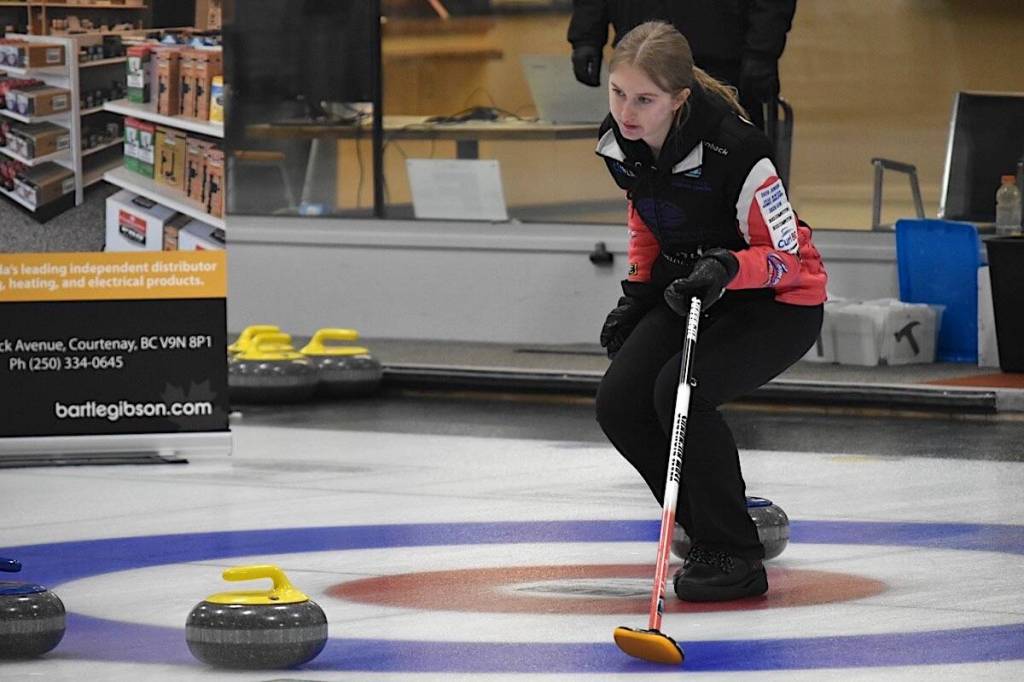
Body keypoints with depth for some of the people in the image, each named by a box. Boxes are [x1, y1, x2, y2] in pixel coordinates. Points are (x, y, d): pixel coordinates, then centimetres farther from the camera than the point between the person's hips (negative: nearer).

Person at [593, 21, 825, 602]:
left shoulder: (733, 150, -30)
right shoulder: (619, 143, -8)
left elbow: (785, 257, -23)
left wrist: (728, 267, -41)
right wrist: (637, 292, 5)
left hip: (780, 305, -7)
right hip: (690, 291, 7)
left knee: (680, 391, -29)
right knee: (619, 402, -12)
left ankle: (735, 556, -16)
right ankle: (713, 531, 9)